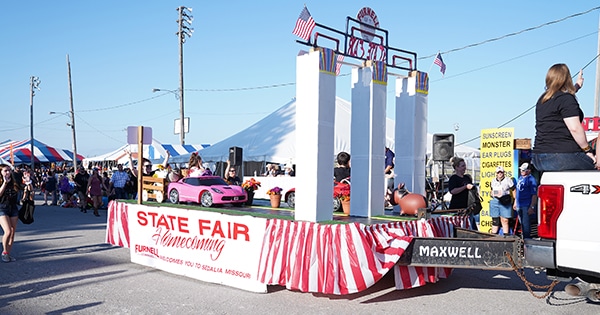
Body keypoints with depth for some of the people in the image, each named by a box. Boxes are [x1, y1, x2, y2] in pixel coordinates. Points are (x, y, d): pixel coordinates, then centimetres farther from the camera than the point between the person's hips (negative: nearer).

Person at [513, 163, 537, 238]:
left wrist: (532, 207, -21)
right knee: (522, 224, 16)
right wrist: (515, 203, 23)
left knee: (526, 224, -6)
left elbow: (534, 195, -16)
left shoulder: (531, 180, -11)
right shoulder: (520, 177, 14)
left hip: (526, 206, -8)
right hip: (519, 206, 8)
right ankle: (523, 238, 25)